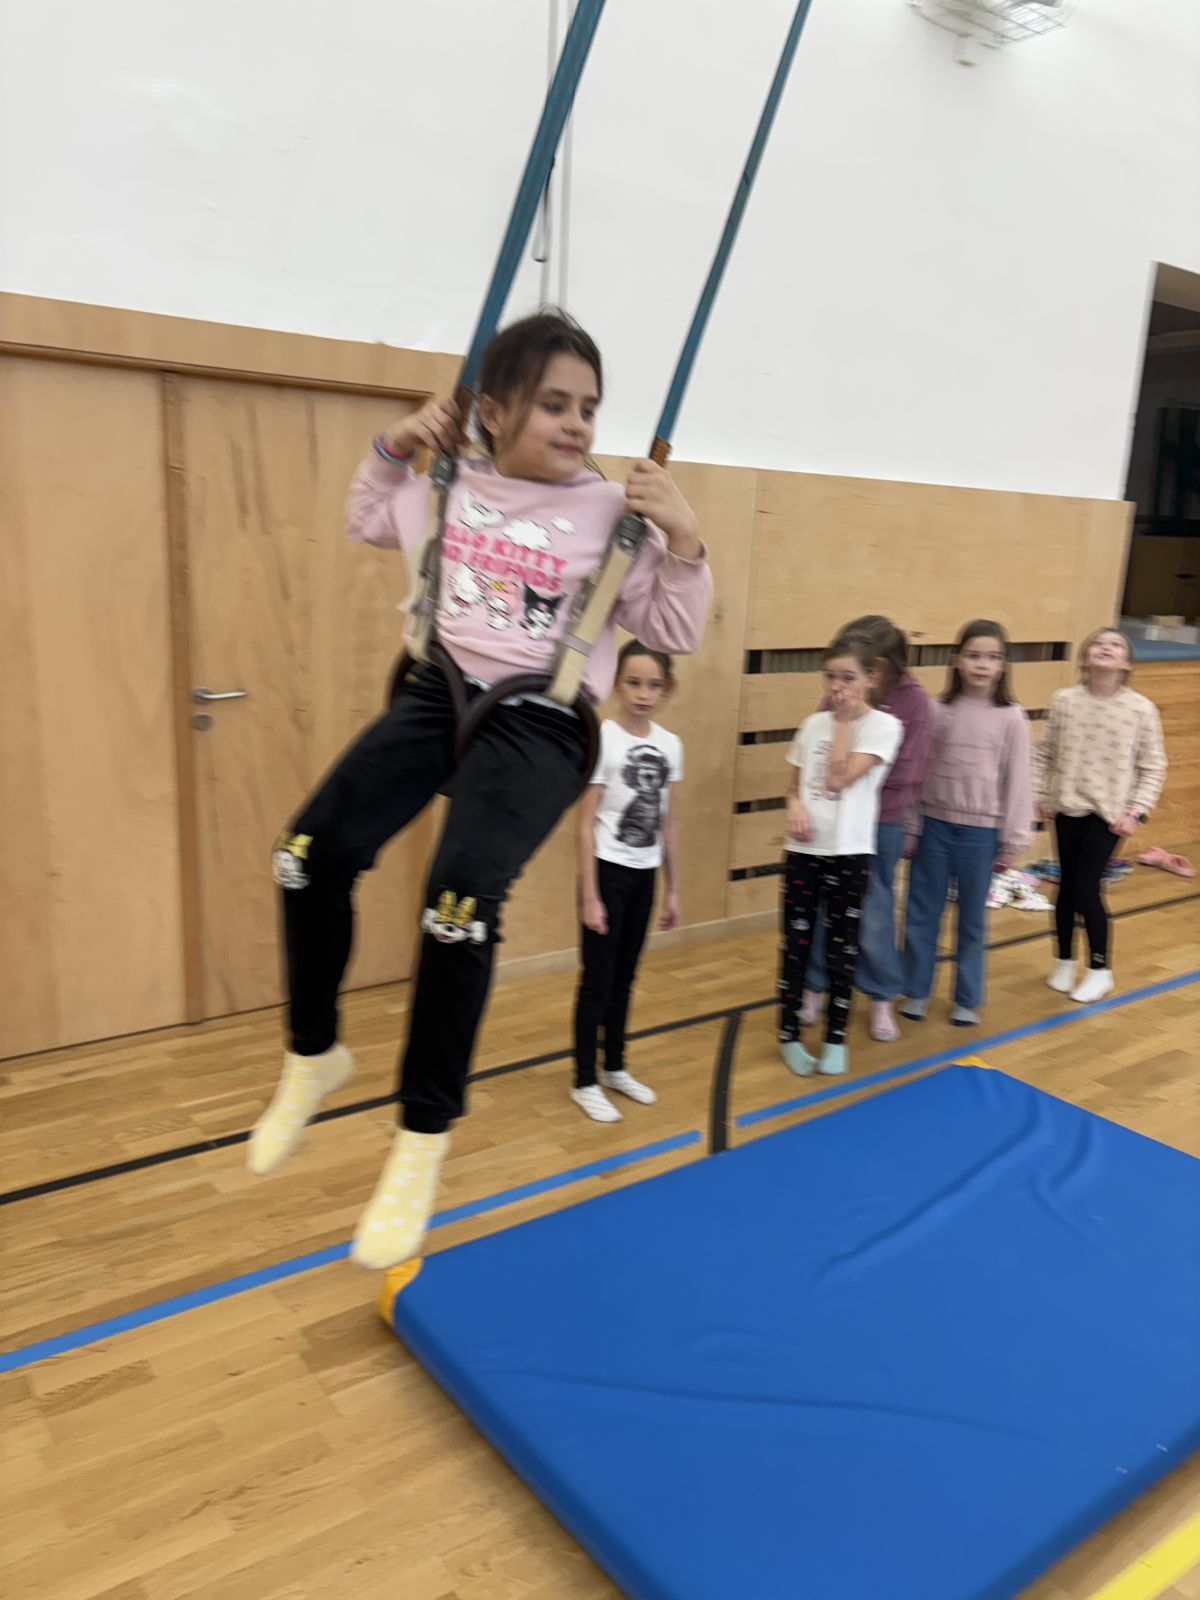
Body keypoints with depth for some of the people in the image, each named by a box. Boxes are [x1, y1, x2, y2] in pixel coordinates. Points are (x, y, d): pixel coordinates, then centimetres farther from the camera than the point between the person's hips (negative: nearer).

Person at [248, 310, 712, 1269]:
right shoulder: (451, 487, 7)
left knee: (461, 898, -25)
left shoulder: (612, 515, -4)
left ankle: (425, 1134, -4)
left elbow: (674, 633, -1)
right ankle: (314, 1056, 14)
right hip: (441, 693, 5)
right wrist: (392, 452, 10)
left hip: (539, 722, -4)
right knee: (311, 855, -12)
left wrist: (683, 541, -15)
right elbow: (368, 522, 27)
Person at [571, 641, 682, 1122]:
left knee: (624, 978, 17)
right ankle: (585, 1082, 18)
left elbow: (667, 822, 9)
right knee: (597, 980, 4)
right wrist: (590, 896, -14)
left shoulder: (670, 745, 2)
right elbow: (585, 824, -13)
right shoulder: (601, 739, -14)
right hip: (608, 871, -5)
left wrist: (673, 889, 10)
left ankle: (615, 1068, 33)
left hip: (644, 876, 5)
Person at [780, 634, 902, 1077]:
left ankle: (835, 1038, 22)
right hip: (803, 849, 3)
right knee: (796, 945, 8)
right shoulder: (814, 723, 6)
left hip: (849, 852, -3)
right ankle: (790, 1035, 22)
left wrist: (844, 721, -10)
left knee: (842, 948, 7)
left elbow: (840, 778, -18)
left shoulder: (883, 725, -7)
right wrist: (795, 805, -10)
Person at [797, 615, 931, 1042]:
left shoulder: (912, 701, -11)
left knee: (874, 911, 10)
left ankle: (881, 997, 28)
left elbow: (904, 771, -12)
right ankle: (815, 986, 30)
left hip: (881, 823, -2)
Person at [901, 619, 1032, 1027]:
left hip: (980, 832, -2)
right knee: (922, 914, 10)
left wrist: (1012, 841, -2)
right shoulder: (939, 711, 0)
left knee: (972, 920, 11)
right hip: (934, 825, 2)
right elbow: (921, 771, 3)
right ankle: (916, 991, 26)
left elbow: (1017, 782, -3)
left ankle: (967, 999, 27)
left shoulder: (1011, 718, -5)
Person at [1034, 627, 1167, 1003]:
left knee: (1086, 889, -5)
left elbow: (1153, 766, -4)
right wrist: (1041, 794, 1)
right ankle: (1065, 962, 29)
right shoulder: (1064, 701, -4)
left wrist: (1137, 811, -9)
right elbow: (1045, 753, 4)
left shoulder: (1142, 709, -9)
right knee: (1067, 886, 11)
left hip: (1108, 813, -2)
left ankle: (1100, 969, 16)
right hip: (1067, 808, 3)